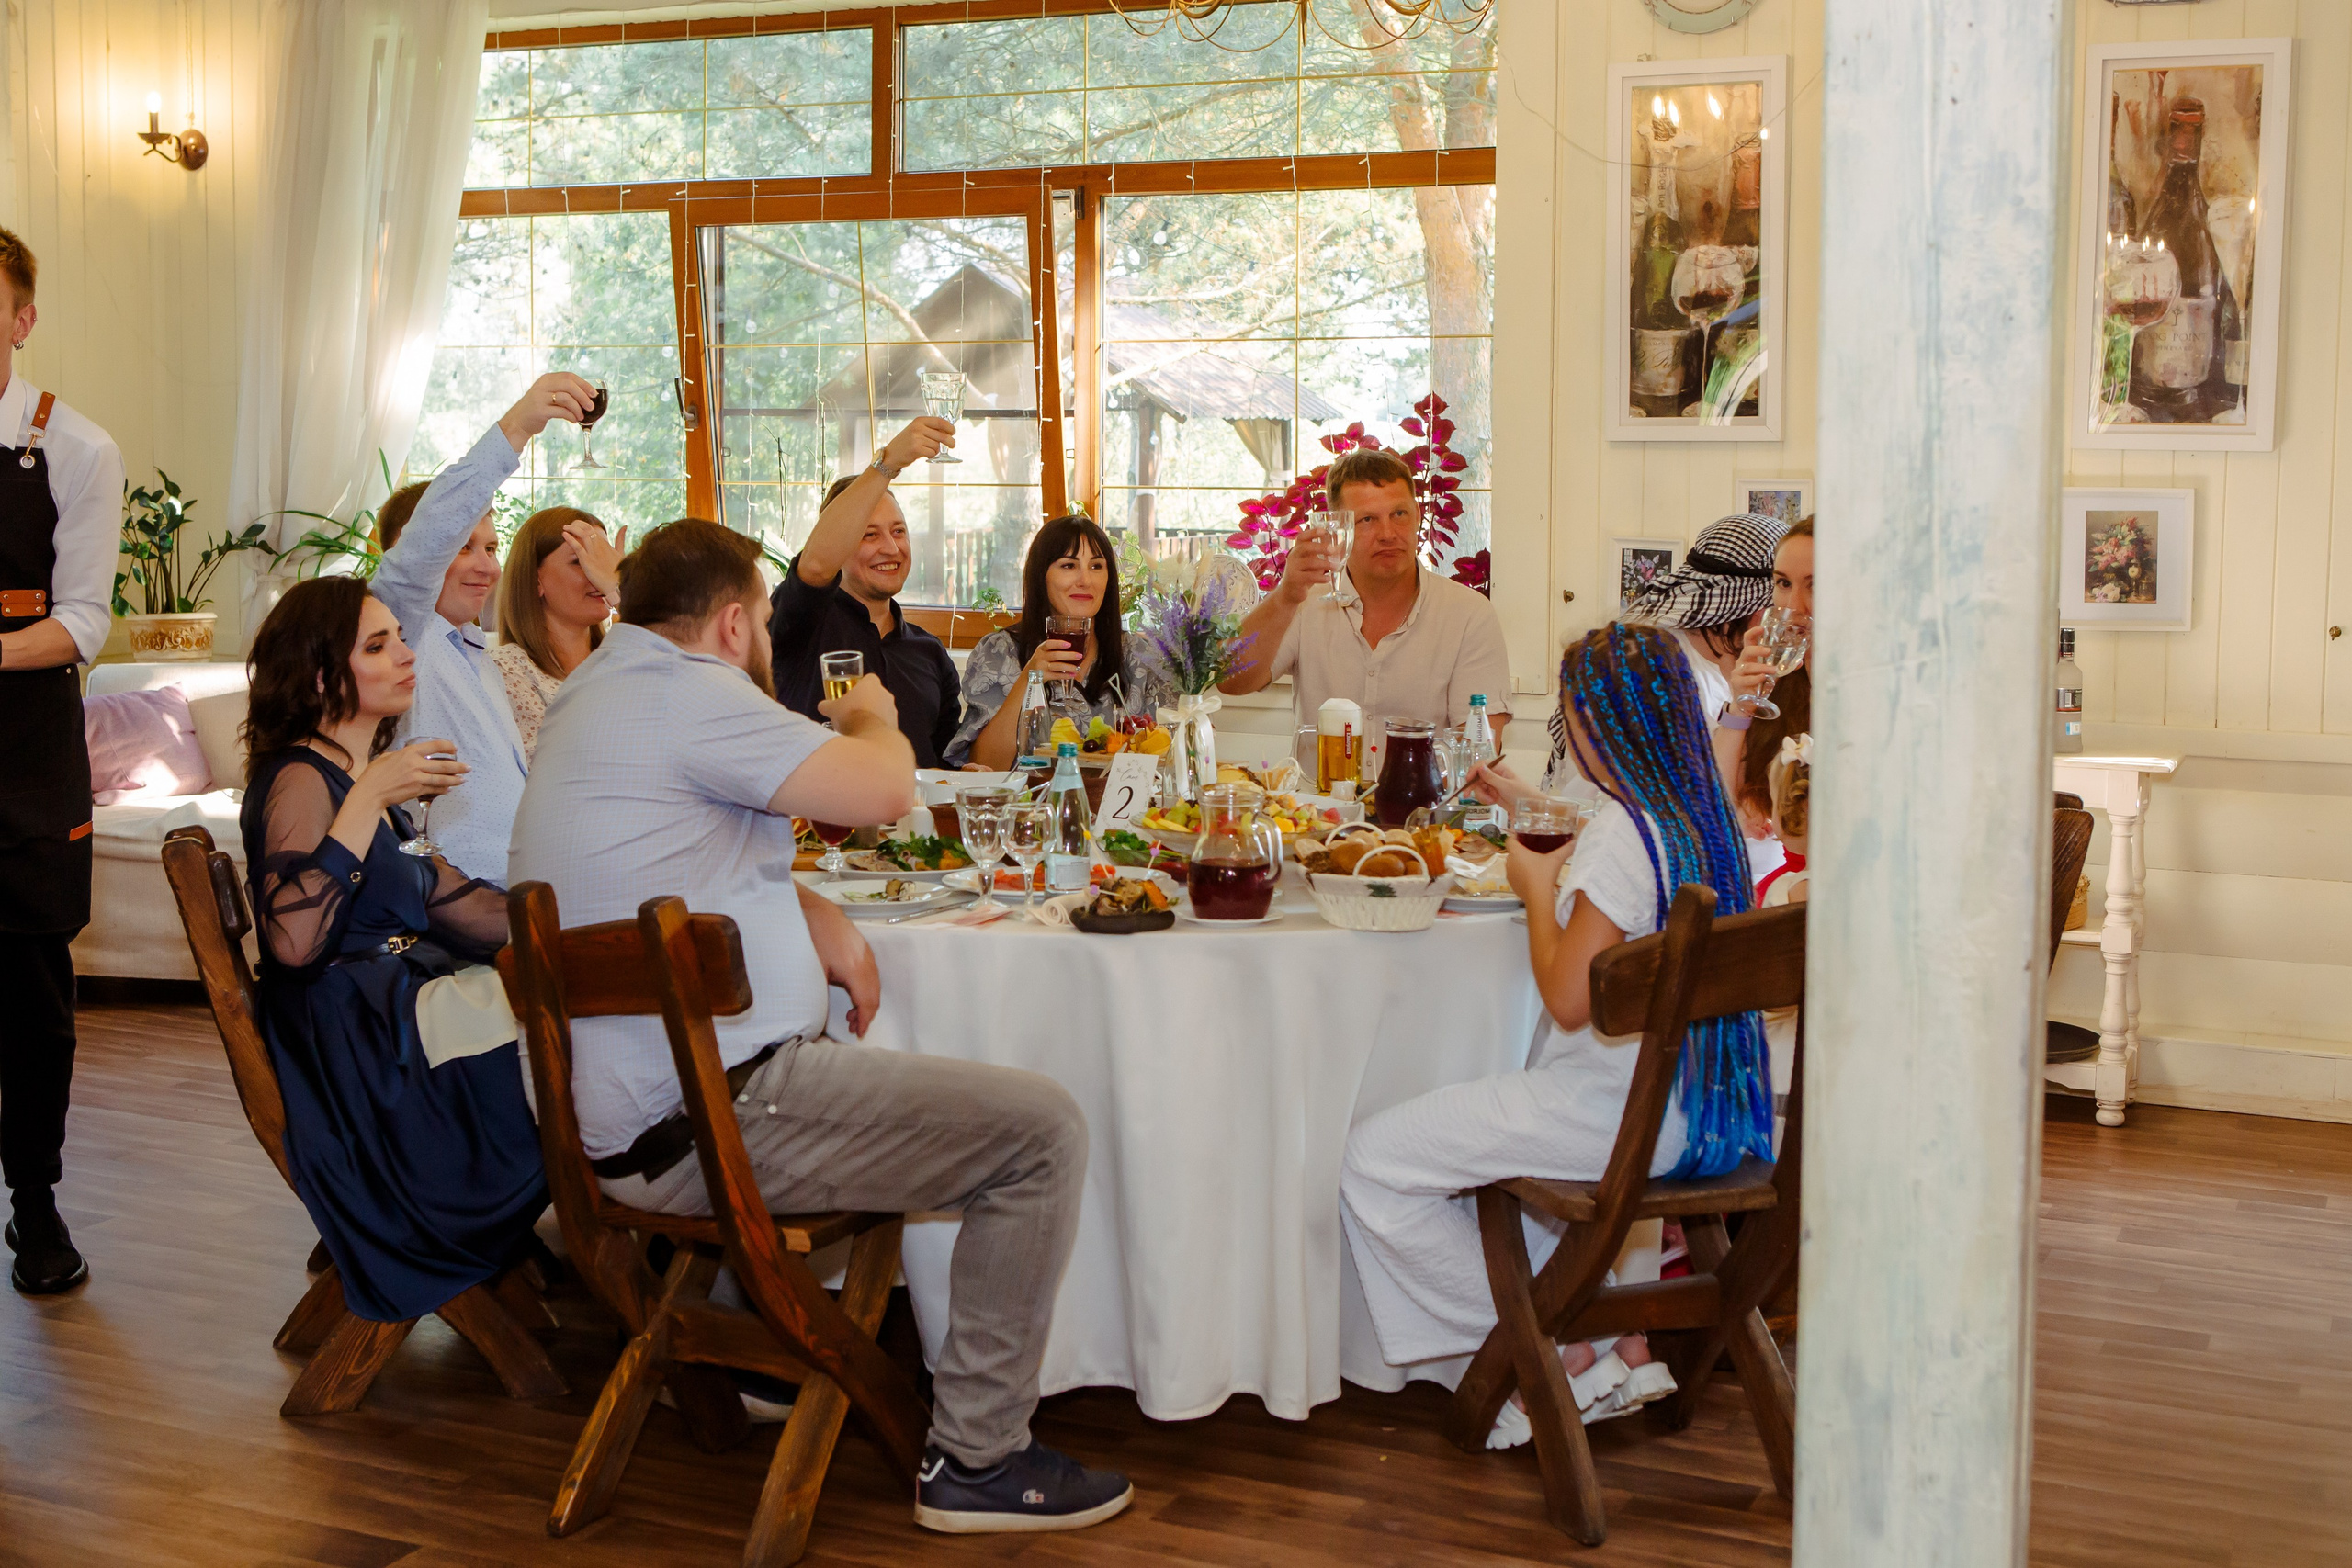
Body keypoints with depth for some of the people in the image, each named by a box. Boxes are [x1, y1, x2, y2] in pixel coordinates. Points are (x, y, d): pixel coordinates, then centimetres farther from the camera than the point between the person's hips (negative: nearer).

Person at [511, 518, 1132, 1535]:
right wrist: (873, 714, 3)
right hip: (713, 1122, -11)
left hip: (631, 1115, 11)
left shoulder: (592, 697, 18)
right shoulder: (682, 691, -15)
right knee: (1043, 1131, -9)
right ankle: (978, 1460, -3)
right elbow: (884, 788, -20)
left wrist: (814, 915, 11)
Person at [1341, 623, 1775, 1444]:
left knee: (1372, 1161, -7)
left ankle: (1561, 1354, 2)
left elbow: (1569, 998, -21)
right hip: (1690, 1104, 10)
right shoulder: (1696, 814, 7)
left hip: (1621, 1115, -10)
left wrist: (1537, 885, -6)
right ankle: (1621, 1346, 25)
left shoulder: (1623, 830, -21)